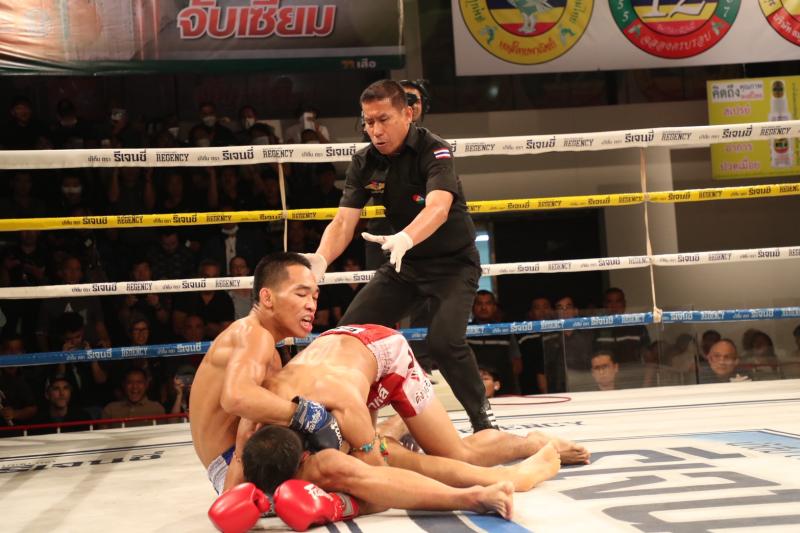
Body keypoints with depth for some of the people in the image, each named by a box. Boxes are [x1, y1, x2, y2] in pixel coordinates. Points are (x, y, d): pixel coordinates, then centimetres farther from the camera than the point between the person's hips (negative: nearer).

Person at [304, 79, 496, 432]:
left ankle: (483, 418, -5)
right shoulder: (364, 163, -6)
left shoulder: (433, 151, -22)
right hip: (404, 262, 6)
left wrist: (404, 238, -59)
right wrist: (320, 259, -34)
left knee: (443, 341, -26)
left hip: (453, 262, -6)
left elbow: (438, 208, -39)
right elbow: (344, 221, -13)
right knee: (351, 332, -4)